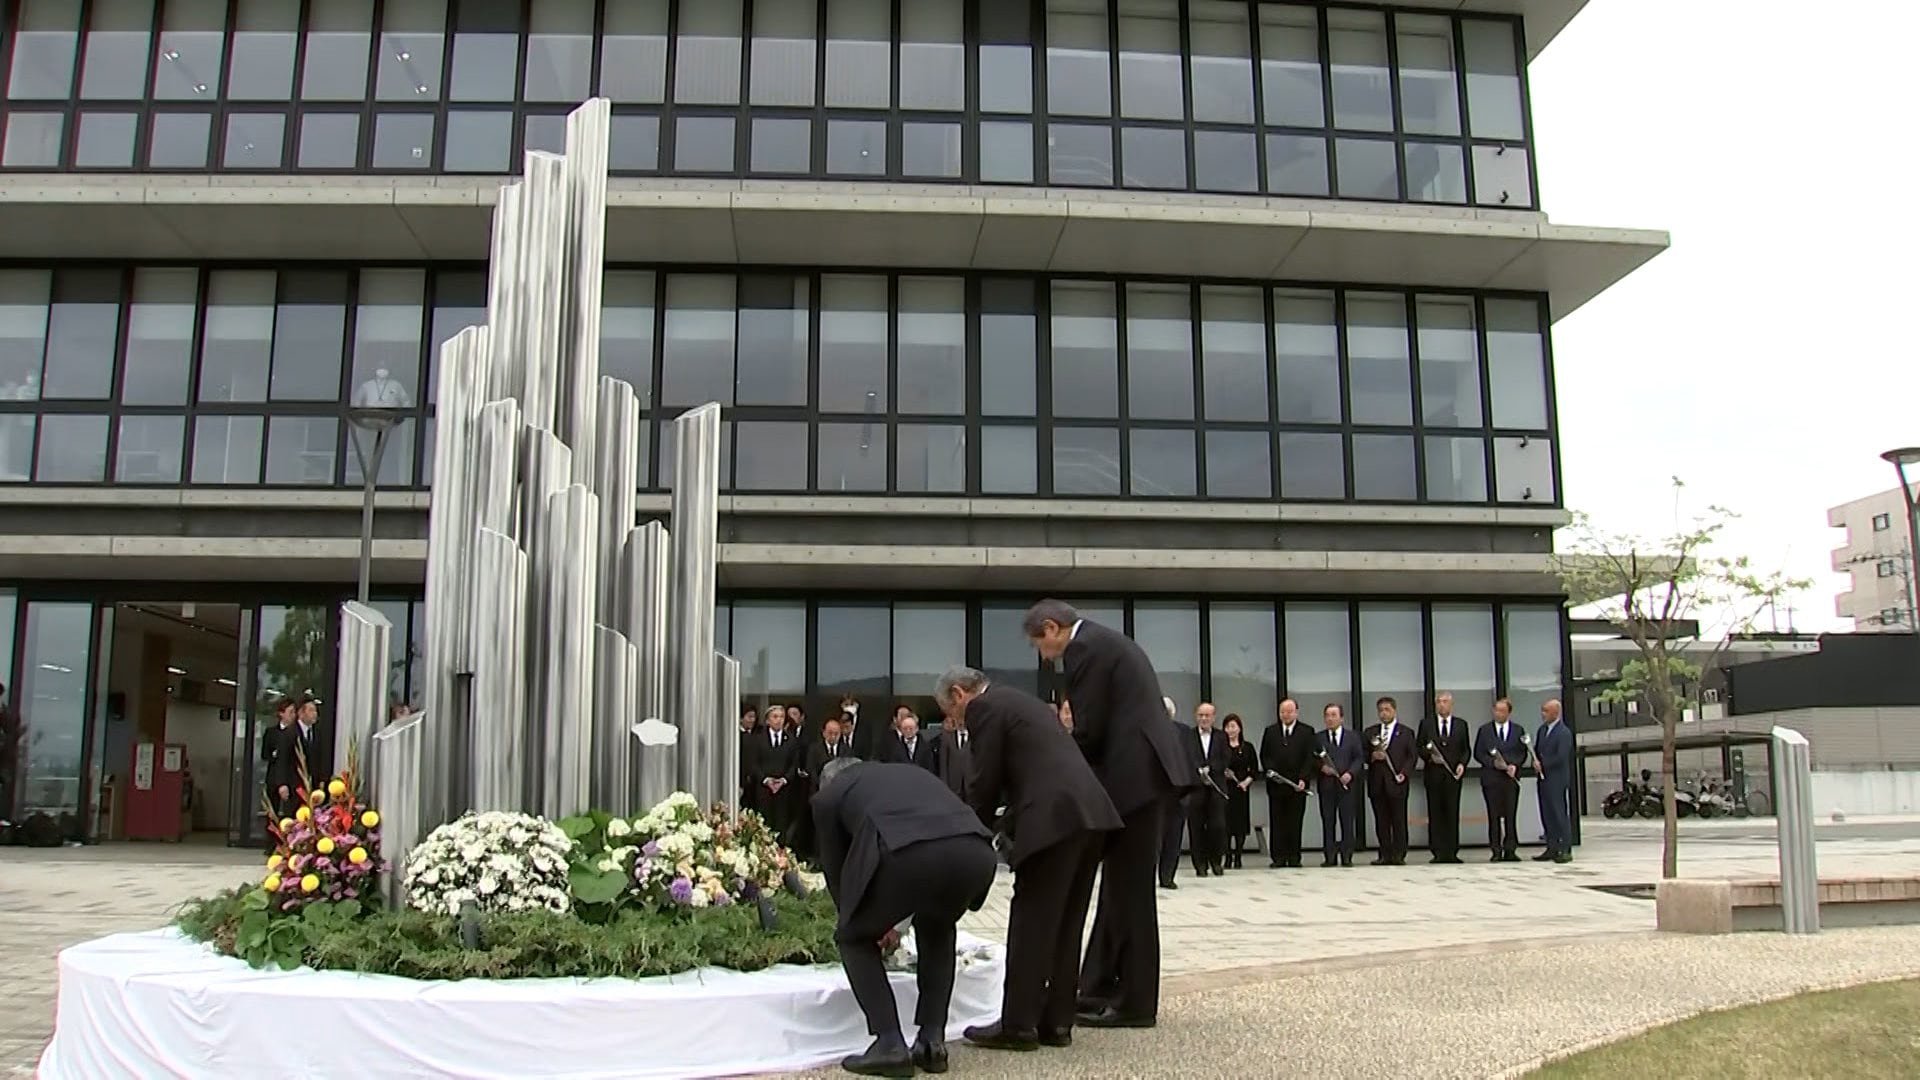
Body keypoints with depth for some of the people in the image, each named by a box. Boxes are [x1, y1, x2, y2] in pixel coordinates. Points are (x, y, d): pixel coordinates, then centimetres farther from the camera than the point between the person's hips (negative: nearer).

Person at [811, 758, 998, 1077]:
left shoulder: (829, 794, 28)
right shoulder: (909, 771, 42)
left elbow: (834, 867, 34)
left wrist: (874, 920, 53)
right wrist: (884, 918, 61)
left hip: (909, 852, -5)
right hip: (976, 850, 5)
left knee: (854, 938, 23)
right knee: (936, 929, 35)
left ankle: (890, 1045, 14)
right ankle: (932, 1041, 28)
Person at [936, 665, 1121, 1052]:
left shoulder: (984, 708, 1)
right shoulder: (1021, 701, 29)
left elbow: (986, 782, -2)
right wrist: (1009, 826, 27)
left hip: (1055, 817, -9)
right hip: (1088, 812, 9)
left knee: (1031, 923, -2)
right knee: (1065, 924, 12)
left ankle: (1018, 1025, 3)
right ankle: (1056, 1021, 16)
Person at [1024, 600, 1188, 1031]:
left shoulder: (1084, 647, -10)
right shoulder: (1105, 641, 21)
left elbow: (1088, 730, -14)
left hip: (1135, 775, -10)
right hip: (1146, 770, 10)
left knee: (1129, 890, -2)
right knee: (1122, 886, 14)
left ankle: (1135, 1002, 6)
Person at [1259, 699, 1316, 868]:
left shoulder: (1307, 732, 6)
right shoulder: (1270, 732, 12)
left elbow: (1310, 757, 0)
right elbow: (1264, 756, 10)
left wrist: (1303, 779, -11)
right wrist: (1269, 771, -9)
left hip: (1297, 784, -1)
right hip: (1275, 784, 2)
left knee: (1295, 823, 1)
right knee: (1276, 822, 1)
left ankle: (1294, 858, 7)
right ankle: (1279, 858, 4)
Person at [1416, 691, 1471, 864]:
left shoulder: (1461, 725, 12)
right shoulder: (1426, 724, 9)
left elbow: (1466, 749, 11)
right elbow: (1420, 748, 7)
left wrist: (1462, 764, -6)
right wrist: (1430, 754, -12)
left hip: (1453, 774, 1)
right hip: (1433, 774, 0)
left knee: (1452, 813, -2)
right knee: (1435, 814, -1)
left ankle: (1452, 852, 2)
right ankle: (1438, 852, 1)